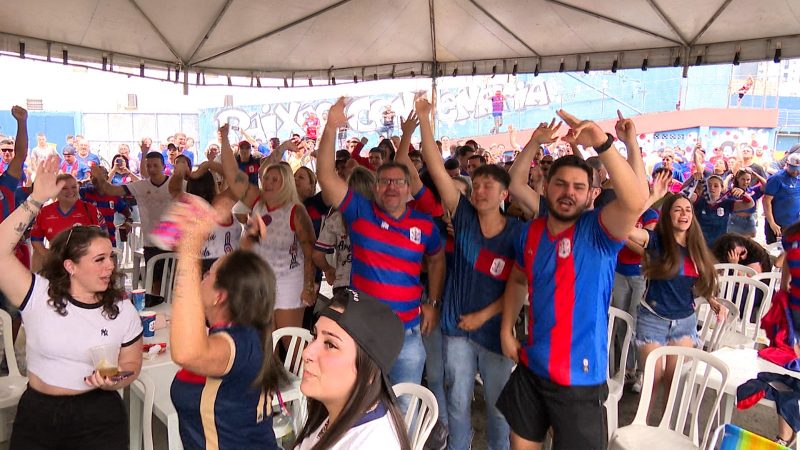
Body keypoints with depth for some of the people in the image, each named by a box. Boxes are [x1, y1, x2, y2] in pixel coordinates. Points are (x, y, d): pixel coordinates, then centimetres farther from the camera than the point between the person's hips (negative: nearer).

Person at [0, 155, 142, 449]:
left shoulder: (123, 311, -6)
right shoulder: (38, 295, -9)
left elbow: (131, 364, 4)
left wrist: (115, 381, -18)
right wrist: (36, 201, -24)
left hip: (98, 417, 0)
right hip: (36, 414, 0)